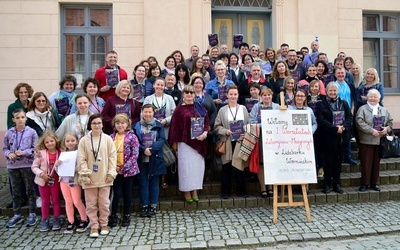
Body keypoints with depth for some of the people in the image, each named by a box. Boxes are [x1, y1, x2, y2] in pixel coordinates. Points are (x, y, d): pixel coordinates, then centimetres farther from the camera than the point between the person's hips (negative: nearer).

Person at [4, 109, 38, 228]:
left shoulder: (32, 132, -5)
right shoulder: (9, 133, 2)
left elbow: (36, 148, -5)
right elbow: (5, 148, 9)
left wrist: (24, 152, -17)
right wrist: (9, 154, -10)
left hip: (28, 165, -3)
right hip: (13, 166, 3)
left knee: (30, 190, 7)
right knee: (16, 191, 13)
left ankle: (32, 214, 17)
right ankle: (17, 215, 26)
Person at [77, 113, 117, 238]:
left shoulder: (108, 139, 0)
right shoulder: (84, 140, -1)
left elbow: (112, 157, 0)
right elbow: (81, 160, -3)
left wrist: (111, 173, -6)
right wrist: (85, 175, -10)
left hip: (104, 177, 0)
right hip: (90, 178, 0)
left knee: (104, 203, 9)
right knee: (91, 204, 8)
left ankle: (104, 225, 25)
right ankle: (94, 226, 21)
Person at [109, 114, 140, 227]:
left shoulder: (132, 137, -7)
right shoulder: (112, 137, 4)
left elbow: (135, 155, -10)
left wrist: (124, 168, -14)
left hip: (128, 170, -2)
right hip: (115, 170, 2)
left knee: (127, 193, 9)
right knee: (116, 194, 1)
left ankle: (127, 216, 24)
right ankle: (113, 216, 19)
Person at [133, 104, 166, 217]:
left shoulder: (158, 125, 7)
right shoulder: (136, 126, 5)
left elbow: (162, 139, -4)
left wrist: (152, 149, -17)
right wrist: (144, 149, -17)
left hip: (155, 159, 0)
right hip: (141, 159, 0)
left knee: (154, 182, 7)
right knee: (143, 183, 6)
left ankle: (153, 206, 16)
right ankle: (144, 206, 16)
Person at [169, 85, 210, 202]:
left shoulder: (200, 108, 11)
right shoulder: (179, 109, 0)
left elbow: (207, 122, 9)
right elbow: (175, 126, -1)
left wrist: (205, 133, -9)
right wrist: (174, 143, -4)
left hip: (199, 142, 4)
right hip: (185, 142, -3)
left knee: (198, 165, 6)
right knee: (186, 165, 0)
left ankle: (195, 191, 16)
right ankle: (187, 191, 10)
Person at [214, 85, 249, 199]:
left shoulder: (243, 108, 10)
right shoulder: (222, 110, 5)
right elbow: (217, 127, 3)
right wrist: (226, 131, -13)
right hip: (227, 143, -1)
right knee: (226, 167, 3)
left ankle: (241, 190, 17)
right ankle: (225, 191, 13)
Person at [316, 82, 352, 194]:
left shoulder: (344, 103, 13)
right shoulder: (321, 104, -1)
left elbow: (350, 117, 5)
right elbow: (321, 121, -11)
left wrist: (343, 127, -14)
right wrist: (335, 128, -18)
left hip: (342, 137, 4)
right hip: (328, 138, -4)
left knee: (338, 161, 10)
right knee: (328, 162, 2)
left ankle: (337, 184, 20)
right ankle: (327, 184, 12)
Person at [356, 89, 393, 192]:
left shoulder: (384, 110, 14)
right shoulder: (362, 109, -3)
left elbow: (390, 121, 16)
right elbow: (359, 122, -14)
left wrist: (387, 129, -5)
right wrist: (372, 130, -20)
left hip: (380, 141, 4)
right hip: (366, 141, -4)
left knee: (376, 163, 10)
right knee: (366, 163, -1)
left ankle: (374, 183, 22)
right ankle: (365, 183, 11)